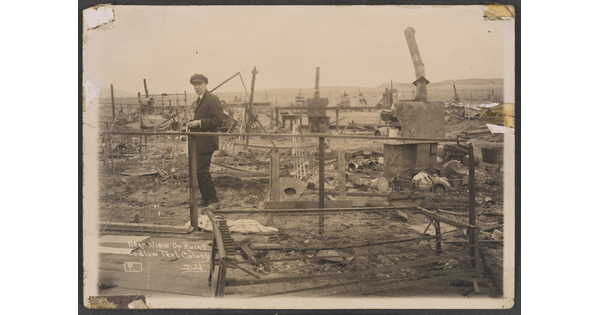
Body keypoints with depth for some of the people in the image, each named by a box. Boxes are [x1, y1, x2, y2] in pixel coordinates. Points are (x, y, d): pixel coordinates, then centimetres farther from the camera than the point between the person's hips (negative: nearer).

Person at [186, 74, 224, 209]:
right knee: (197, 171, 11)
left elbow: (218, 120, -18)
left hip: (206, 141, -10)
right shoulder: (197, 101, 19)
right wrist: (191, 124, 11)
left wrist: (199, 123, -20)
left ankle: (213, 201, -3)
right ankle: (206, 199, 21)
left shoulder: (212, 99, -11)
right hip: (197, 142, 10)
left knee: (202, 171, -11)